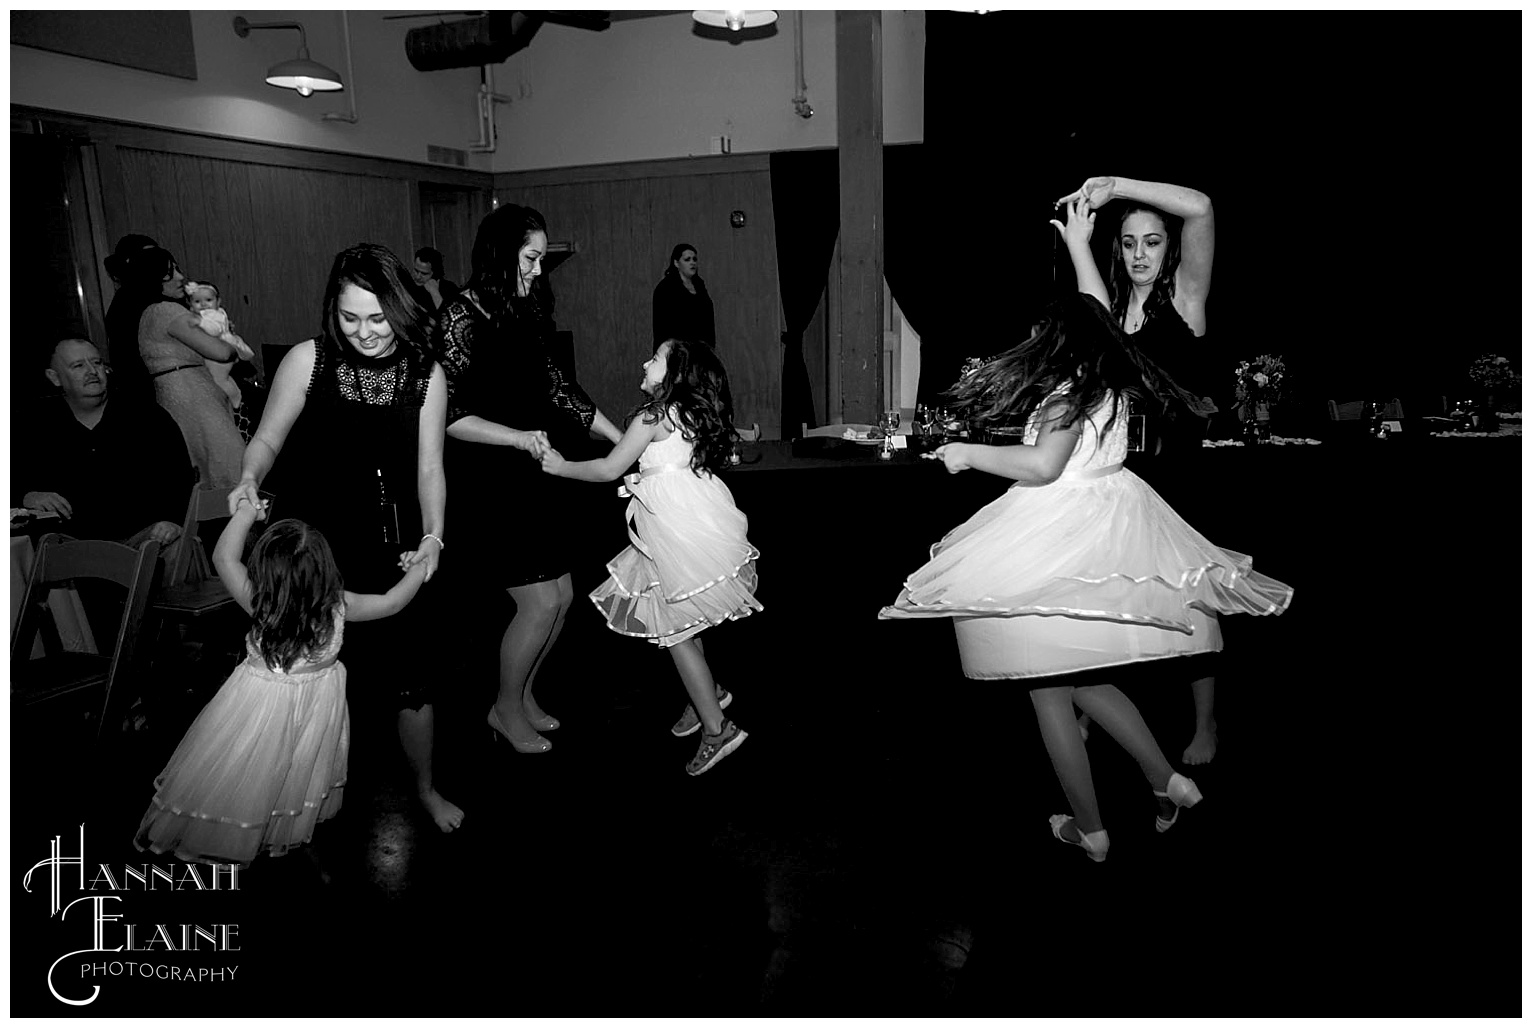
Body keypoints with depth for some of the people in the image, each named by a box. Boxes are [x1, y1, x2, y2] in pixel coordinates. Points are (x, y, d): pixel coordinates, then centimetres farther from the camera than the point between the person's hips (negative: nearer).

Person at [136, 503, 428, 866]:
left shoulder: (261, 604, -29)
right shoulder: (340, 604, -23)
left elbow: (223, 557, -20)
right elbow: (391, 602, -8)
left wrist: (246, 512, -12)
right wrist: (418, 570, 6)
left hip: (263, 700, -3)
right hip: (318, 703, 3)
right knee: (301, 771, 26)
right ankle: (287, 829, 44)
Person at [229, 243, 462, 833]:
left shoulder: (425, 374, -4)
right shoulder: (308, 360, -8)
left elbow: (428, 467, -3)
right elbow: (268, 438, -1)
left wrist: (433, 536, -18)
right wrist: (250, 479, -22)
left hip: (392, 555, 1)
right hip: (310, 549, 0)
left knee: (410, 682, 8)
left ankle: (426, 790, 35)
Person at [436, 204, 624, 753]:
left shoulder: (525, 314, 9)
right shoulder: (461, 318, -13)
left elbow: (559, 386, 14)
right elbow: (450, 417, -16)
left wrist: (622, 438, 11)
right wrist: (518, 436, -25)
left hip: (536, 475, 7)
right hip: (490, 481, -7)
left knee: (562, 596, 10)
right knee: (541, 601, -5)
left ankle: (523, 694, 32)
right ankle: (506, 709, 19)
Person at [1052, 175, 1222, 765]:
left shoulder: (1185, 296, 0)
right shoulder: (1111, 304, 10)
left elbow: (1199, 207, -14)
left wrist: (1114, 185, -13)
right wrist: (1077, 243, -17)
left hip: (1171, 476, -3)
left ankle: (1206, 726, 21)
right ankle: (1088, 711, 23)